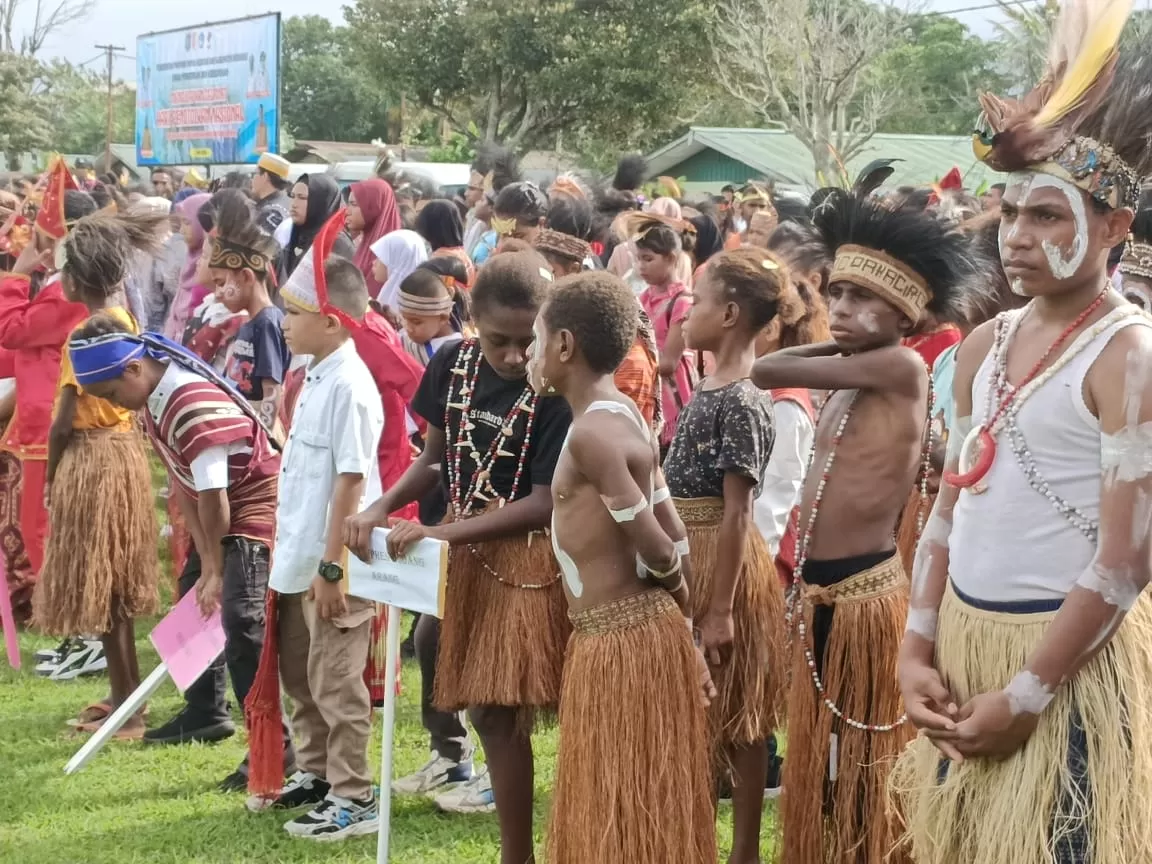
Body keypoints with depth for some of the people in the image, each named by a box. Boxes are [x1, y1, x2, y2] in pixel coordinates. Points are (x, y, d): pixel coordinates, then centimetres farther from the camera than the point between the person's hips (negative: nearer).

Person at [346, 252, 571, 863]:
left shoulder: (556, 395, -19)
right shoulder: (451, 365, -2)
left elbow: (544, 503, -19)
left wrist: (442, 533, -22)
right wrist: (382, 507, -7)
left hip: (524, 561, -6)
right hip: (461, 549, 6)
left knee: (499, 712, -4)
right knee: (483, 706, 13)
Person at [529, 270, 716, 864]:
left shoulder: (592, 432, -18)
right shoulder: (619, 417, 11)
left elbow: (657, 550, -18)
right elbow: (674, 542, 11)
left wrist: (674, 590, 3)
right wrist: (687, 627, 13)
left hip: (623, 641, -9)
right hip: (622, 637, 9)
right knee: (620, 814, 18)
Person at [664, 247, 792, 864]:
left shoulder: (743, 403, -18)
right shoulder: (707, 391, 9)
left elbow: (737, 512, -20)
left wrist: (721, 608, -20)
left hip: (723, 565, -9)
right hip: (689, 560, 9)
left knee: (733, 720, 2)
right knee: (702, 713, 15)